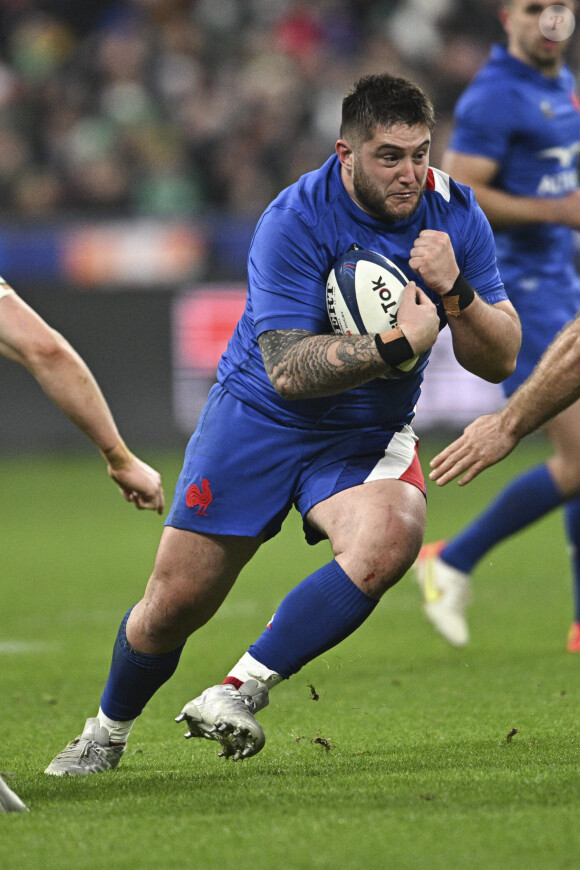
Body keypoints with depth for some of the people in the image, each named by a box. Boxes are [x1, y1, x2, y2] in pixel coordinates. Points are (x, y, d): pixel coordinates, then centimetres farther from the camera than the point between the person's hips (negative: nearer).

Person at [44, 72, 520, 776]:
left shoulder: (454, 215, -8)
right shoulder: (293, 221, -22)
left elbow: (499, 360, -8)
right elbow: (288, 369, -28)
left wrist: (454, 290, -26)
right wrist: (396, 345, -38)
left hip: (369, 435, 3)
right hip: (262, 419, -2)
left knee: (391, 534, -31)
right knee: (176, 601, 0)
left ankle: (242, 690, -23)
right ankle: (107, 731, 30)